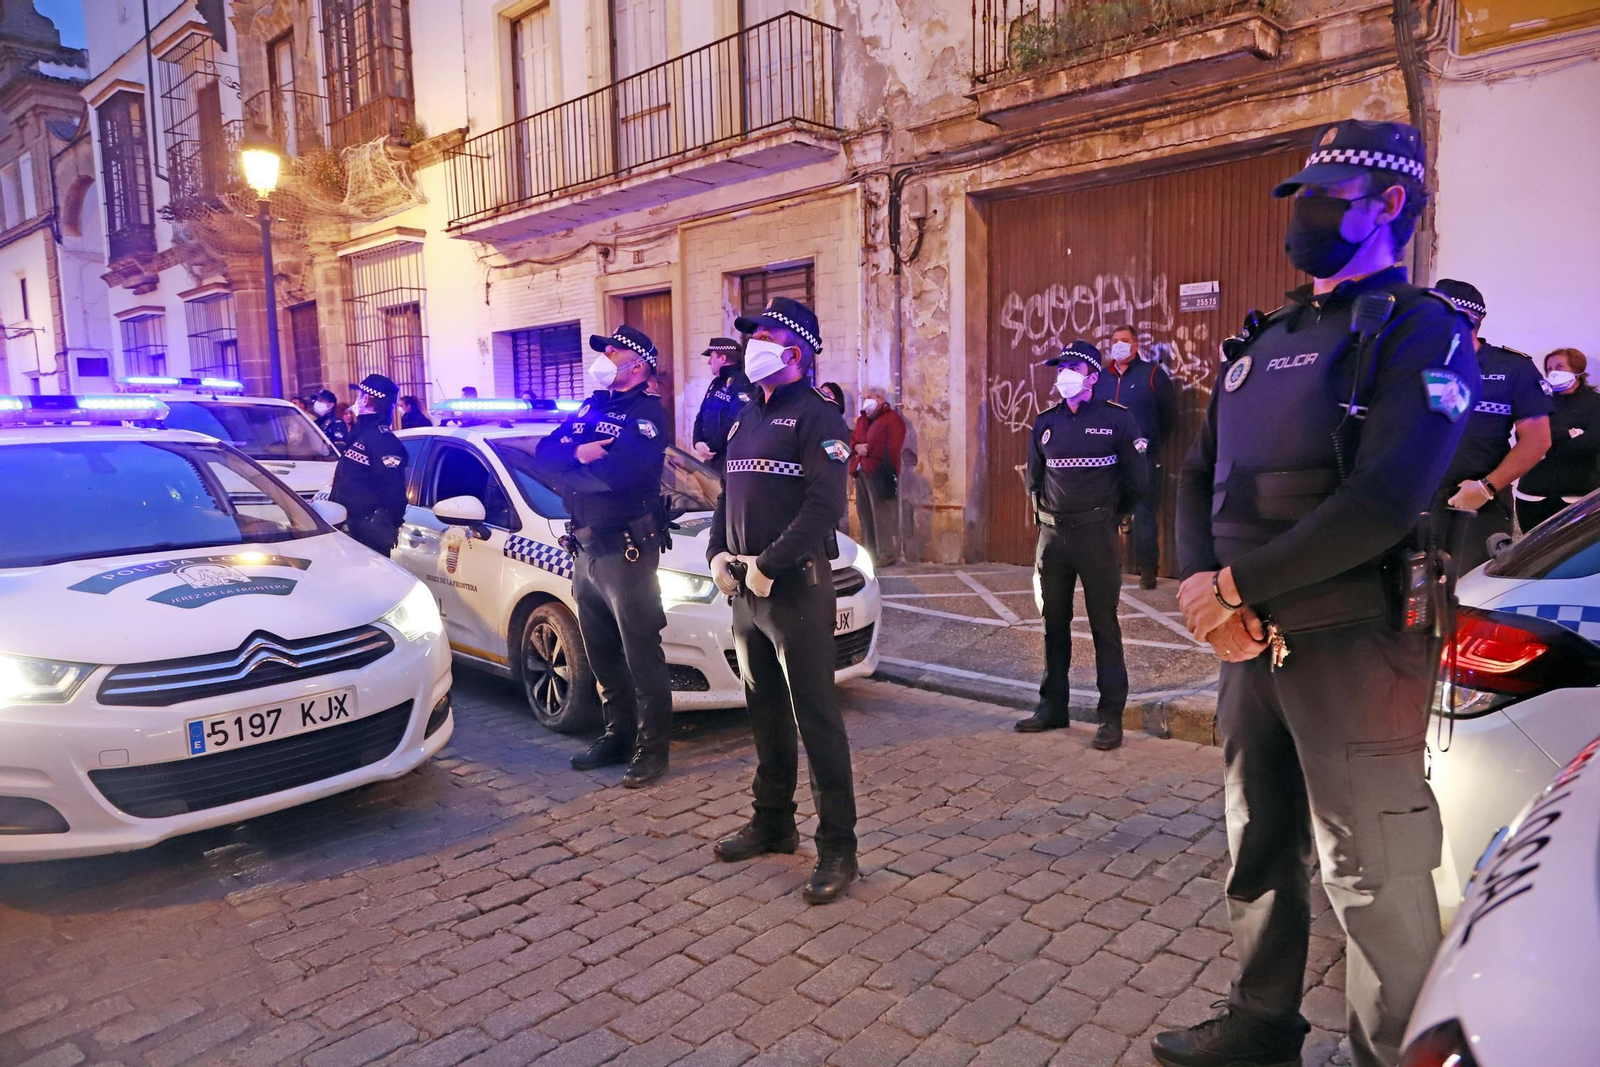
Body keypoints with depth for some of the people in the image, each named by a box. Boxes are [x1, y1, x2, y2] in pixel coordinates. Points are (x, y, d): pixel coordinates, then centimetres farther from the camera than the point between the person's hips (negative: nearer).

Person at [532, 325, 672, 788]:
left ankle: (652, 748, 10)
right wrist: (580, 454, -15)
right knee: (602, 656, 16)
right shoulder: (592, 407, 16)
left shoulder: (647, 411, -9)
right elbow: (545, 455, 7)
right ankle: (617, 735, 30)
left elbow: (625, 470, -26)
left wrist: (571, 462, -9)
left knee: (642, 657, -1)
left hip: (625, 550, -8)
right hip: (584, 550, 8)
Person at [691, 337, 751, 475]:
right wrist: (698, 442, 0)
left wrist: (710, 447, -17)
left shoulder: (742, 384, -13)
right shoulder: (716, 384, 18)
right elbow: (701, 417, 18)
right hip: (711, 457, 9)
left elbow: (735, 425, -22)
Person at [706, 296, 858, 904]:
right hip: (744, 590, 8)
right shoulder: (746, 419, 17)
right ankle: (773, 823, 32)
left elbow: (825, 506, -19)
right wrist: (718, 555, 2)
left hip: (796, 588, -8)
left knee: (815, 717, -4)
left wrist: (768, 566, -19)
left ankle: (837, 848, 5)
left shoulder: (816, 416, -8)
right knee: (765, 712, 17)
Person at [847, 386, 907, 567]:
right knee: (865, 513, 11)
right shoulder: (861, 419, 23)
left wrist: (868, 448, -12)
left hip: (880, 474, -8)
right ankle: (870, 551, 19)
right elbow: (852, 440, 18)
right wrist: (856, 447, -5)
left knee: (883, 515, -8)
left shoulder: (892, 419, -5)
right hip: (861, 472, 8)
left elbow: (892, 449, -14)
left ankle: (887, 553, -5)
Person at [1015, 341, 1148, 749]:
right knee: (1054, 623, 11)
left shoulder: (1117, 419, -3)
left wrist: (1107, 513, 9)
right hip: (1051, 534, 4)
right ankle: (1052, 707, 22)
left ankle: (1111, 716, 7)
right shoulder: (1045, 423, 9)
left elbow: (1137, 481, 0)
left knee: (1104, 624, 0)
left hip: (1095, 534, -4)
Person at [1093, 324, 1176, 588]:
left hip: (1142, 459, -3)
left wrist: (1151, 443, 6)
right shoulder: (1100, 378, 12)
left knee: (1144, 514, -2)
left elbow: (1169, 414, 5)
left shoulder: (1152, 374, 2)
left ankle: (1147, 568, 5)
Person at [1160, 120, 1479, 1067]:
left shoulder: (1421, 332, -7)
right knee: (1261, 852, 18)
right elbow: (1199, 476, 12)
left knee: (1372, 880, 2)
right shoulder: (1262, 343, 16)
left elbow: (1385, 499, -22)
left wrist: (1236, 585, -18)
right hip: (1254, 641, 7)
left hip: (1355, 644, -7)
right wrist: (1200, 583, -6)